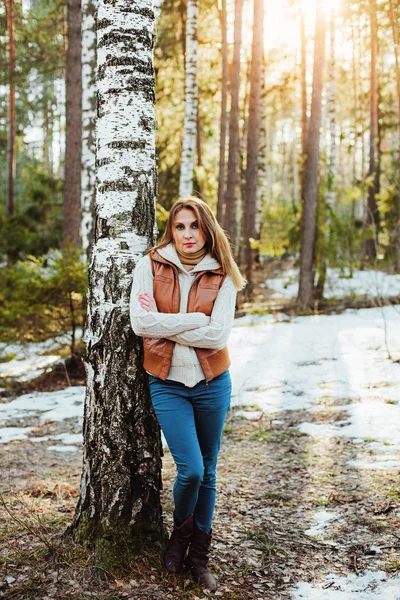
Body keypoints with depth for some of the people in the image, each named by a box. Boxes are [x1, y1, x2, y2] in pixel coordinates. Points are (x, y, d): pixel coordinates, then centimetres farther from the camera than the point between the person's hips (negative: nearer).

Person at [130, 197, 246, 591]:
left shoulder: (222, 276, -2)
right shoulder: (150, 266, -2)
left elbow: (218, 335, -14)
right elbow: (139, 321, -14)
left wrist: (165, 328, -14)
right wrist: (193, 321, -15)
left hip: (212, 383, 2)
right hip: (167, 384, -2)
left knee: (207, 473, 10)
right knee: (190, 470, -10)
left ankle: (198, 558, 26)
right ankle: (179, 535, 21)